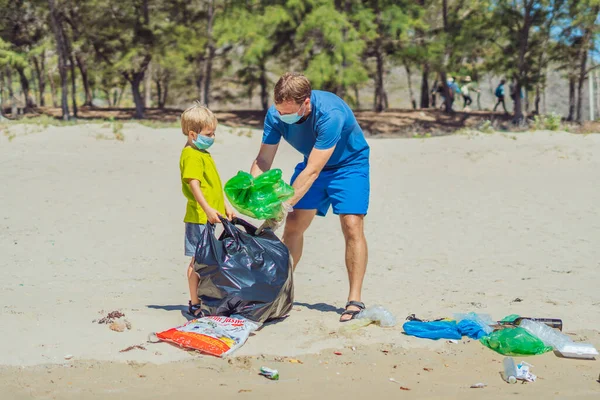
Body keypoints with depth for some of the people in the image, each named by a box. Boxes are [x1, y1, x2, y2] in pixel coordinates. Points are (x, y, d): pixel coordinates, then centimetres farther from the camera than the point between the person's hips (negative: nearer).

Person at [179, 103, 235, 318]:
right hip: (198, 217, -10)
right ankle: (194, 305, 0)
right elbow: (194, 185, -22)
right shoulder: (191, 155, -13)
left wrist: (225, 205, 24)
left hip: (208, 218, 10)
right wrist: (207, 209, -29)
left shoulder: (204, 154, 19)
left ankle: (204, 300, 20)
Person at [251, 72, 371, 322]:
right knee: (293, 226, 1)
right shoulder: (275, 115, -20)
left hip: (348, 164, -5)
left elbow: (312, 171, -38)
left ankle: (354, 301, -16)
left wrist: (283, 206, -41)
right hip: (313, 163, 6)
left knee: (352, 225, -19)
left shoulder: (330, 114, -38)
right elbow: (263, 160, -14)